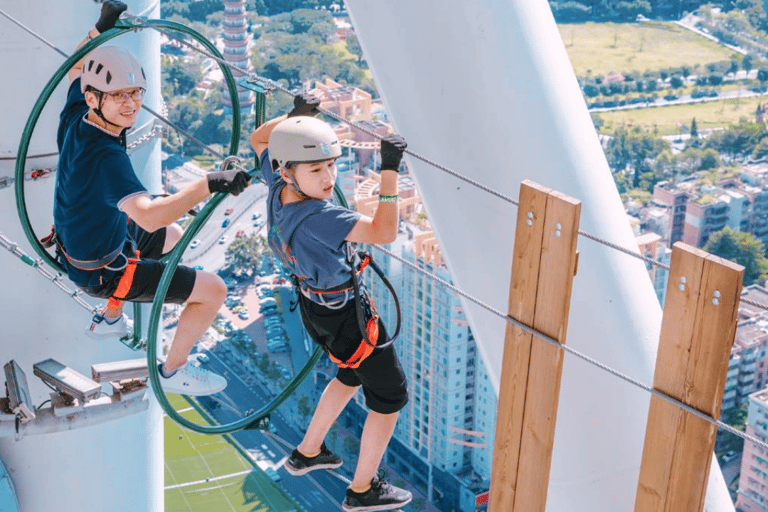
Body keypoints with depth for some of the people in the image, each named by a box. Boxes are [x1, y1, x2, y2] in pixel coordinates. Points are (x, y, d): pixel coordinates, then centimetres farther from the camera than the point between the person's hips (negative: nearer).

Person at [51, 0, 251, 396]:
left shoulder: (75, 118, -13)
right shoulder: (104, 156, -39)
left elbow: (77, 66, 9)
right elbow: (148, 215, -54)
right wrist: (209, 184, -61)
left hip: (76, 242, 9)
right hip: (103, 271, -9)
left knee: (172, 236, 35)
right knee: (213, 290, -7)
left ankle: (110, 319, 46)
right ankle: (173, 372, 14)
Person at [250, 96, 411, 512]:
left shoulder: (278, 188, -14)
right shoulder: (316, 218, -37)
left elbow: (259, 139, 6)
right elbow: (383, 232, -41)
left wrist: (295, 116, -5)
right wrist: (390, 171, -40)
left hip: (313, 304, 9)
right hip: (345, 317, -9)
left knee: (353, 375, 33)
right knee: (391, 395, 11)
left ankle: (307, 453, 46)